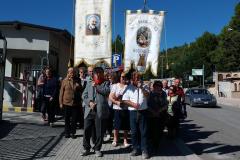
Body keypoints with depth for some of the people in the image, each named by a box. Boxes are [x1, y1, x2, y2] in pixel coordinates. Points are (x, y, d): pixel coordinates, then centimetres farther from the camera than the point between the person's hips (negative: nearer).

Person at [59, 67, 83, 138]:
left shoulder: (77, 80, 4)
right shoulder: (65, 81, -1)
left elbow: (81, 91, 11)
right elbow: (61, 92, 0)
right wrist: (61, 102, -2)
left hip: (75, 103, 1)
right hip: (66, 103, -1)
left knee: (74, 119, 7)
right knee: (67, 119, 10)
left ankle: (73, 133, 19)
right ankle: (67, 132, 22)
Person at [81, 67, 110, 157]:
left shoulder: (105, 83, 8)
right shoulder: (89, 83, 17)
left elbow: (107, 91, -11)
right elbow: (84, 95, 10)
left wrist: (96, 86, -9)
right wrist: (89, 102, -7)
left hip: (100, 111, -2)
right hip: (89, 111, 3)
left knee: (100, 131, 4)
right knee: (86, 130, 4)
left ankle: (97, 149, 21)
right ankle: (86, 148, 21)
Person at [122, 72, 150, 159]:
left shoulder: (144, 87, 8)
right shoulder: (129, 88, 5)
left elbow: (147, 95, -9)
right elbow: (124, 100, 0)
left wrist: (141, 87, -17)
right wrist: (133, 104, -13)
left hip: (143, 111, 0)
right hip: (133, 112, 0)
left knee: (143, 131, 1)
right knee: (134, 131, 8)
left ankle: (144, 150, 9)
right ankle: (136, 149, 21)